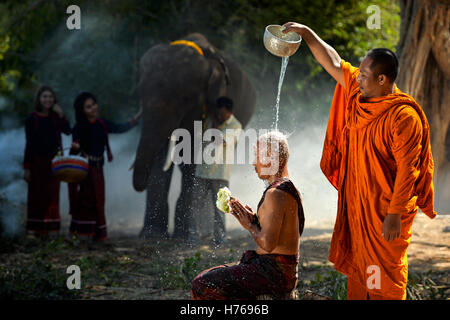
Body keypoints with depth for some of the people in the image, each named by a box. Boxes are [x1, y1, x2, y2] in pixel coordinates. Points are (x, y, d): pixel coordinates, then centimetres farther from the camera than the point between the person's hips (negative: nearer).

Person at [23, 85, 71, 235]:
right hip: (38, 161, -3)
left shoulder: (55, 117, 6)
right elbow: (29, 144, -5)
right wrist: (27, 167, -8)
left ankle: (51, 226, 9)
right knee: (37, 194, 0)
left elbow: (67, 131, -9)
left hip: (54, 161, 3)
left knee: (52, 194, 4)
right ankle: (36, 228, 6)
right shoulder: (32, 119, -4)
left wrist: (61, 115, -17)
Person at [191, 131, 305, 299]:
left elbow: (268, 243, -25)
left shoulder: (275, 194, -19)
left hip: (274, 273, -11)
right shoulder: (287, 187, 14)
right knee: (208, 277, 20)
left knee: (201, 286, -11)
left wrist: (249, 225, -7)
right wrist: (254, 218, 6)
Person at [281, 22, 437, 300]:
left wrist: (395, 214, -22)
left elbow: (407, 169, -22)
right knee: (357, 268, 16)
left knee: (385, 276, 0)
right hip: (356, 204, 8)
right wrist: (307, 33, 10)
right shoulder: (360, 94, 2)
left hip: (384, 210, -8)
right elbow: (333, 63, 14)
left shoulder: (403, 116, -21)